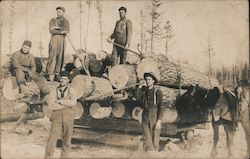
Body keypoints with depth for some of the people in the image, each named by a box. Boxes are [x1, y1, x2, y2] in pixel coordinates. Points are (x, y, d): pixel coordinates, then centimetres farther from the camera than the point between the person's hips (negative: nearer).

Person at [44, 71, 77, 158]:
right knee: (52, 140, -7)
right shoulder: (54, 92, 2)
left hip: (68, 118, 0)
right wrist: (66, 104, -16)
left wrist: (60, 101, -17)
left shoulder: (72, 91, 1)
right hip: (57, 118, 0)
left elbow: (73, 103, -18)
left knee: (67, 141, 7)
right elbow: (50, 105, -14)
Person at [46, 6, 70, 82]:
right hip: (54, 39, -2)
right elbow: (51, 31, -7)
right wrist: (61, 32, -14)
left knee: (60, 57, 1)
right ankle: (50, 74, -16)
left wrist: (57, 27, -14)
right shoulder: (53, 20, 8)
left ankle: (56, 74, 6)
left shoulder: (66, 22, 12)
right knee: (52, 56, -12)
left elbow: (67, 30, -8)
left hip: (62, 40, 2)